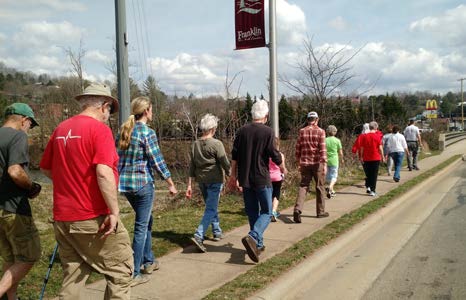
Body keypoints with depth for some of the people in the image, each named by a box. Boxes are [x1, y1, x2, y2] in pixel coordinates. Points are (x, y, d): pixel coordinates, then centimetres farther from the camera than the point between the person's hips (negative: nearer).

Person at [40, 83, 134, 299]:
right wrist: (114, 211, -18)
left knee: (73, 277, 16)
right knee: (121, 269, 6)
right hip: (93, 218, -7)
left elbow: (46, 168, 19)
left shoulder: (61, 129, 10)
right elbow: (104, 172, -22)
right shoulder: (99, 128, -11)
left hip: (63, 218, 7)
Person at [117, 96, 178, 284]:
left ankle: (148, 261, 31)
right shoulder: (147, 132, -12)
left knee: (146, 220, 22)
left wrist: (120, 179, 22)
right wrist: (171, 184, -4)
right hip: (143, 183, -7)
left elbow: (116, 157, 12)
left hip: (124, 183, 7)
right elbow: (157, 161, -12)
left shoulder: (124, 130, 9)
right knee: (141, 227, 1)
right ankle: (134, 273, 5)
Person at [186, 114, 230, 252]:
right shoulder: (216, 144, -13)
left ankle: (217, 232, 33)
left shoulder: (195, 144, 4)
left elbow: (192, 166, 6)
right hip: (215, 180, -6)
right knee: (211, 209, -5)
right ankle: (198, 236, -16)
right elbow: (225, 163, -10)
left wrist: (189, 185, 10)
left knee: (212, 206, 22)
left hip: (201, 180, 6)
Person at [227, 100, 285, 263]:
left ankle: (258, 245, 23)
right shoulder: (268, 132, -10)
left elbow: (234, 156, 6)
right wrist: (282, 167, 12)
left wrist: (233, 175, 15)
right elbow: (274, 154, -8)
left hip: (245, 179, 5)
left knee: (252, 212, 15)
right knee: (266, 212, 3)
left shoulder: (242, 131, 4)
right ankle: (252, 237, -20)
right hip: (261, 179, -5)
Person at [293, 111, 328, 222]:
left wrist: (298, 163, 16)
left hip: (305, 163, 3)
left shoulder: (302, 131, 5)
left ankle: (297, 209, -17)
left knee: (303, 186, 3)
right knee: (320, 187, 11)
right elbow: (322, 149, -13)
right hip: (317, 163, -3)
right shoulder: (320, 131, -5)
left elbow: (298, 148, 7)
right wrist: (324, 164, -12)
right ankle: (320, 211, 20)